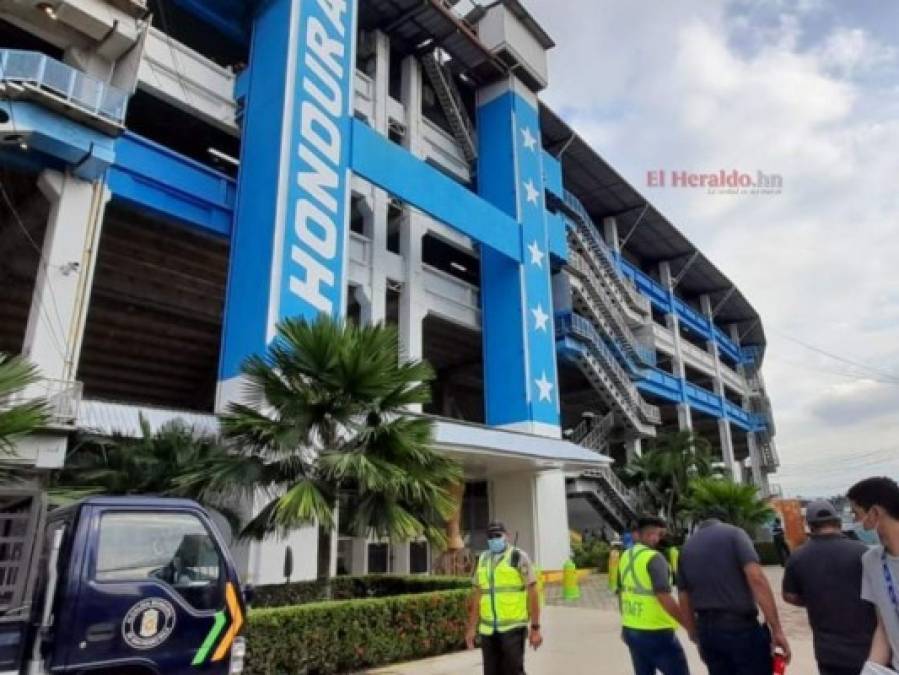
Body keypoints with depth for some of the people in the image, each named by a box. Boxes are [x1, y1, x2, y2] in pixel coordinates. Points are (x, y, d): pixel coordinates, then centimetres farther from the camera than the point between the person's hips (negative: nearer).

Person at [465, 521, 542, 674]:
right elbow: (477, 594, 13)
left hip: (513, 626, -5)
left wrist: (535, 628, -9)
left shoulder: (519, 556, -5)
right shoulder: (483, 559, 10)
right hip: (488, 629, 5)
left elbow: (532, 593, -6)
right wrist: (472, 627, 11)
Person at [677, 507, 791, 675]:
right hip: (741, 626, -5)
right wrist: (777, 629, -15)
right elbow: (757, 579, -15)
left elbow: (684, 600, 13)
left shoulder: (686, 548, 14)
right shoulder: (733, 533, 0)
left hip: (707, 630, 5)